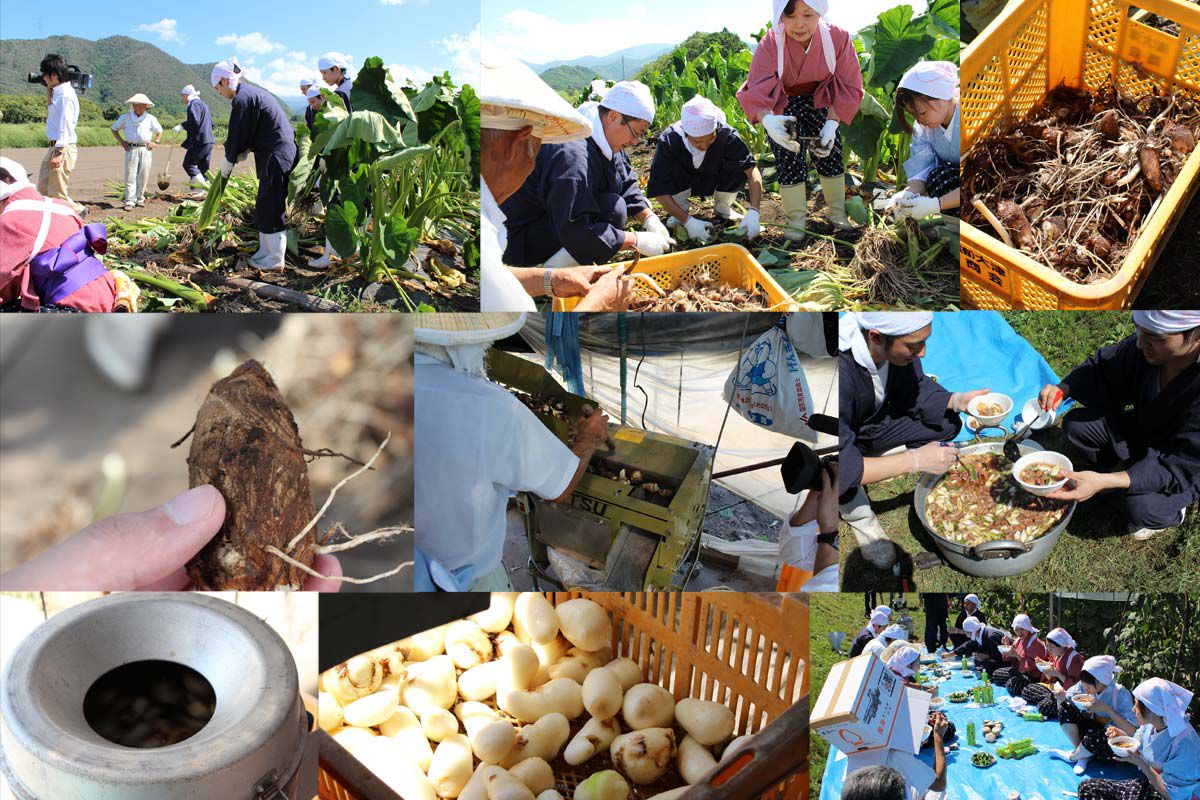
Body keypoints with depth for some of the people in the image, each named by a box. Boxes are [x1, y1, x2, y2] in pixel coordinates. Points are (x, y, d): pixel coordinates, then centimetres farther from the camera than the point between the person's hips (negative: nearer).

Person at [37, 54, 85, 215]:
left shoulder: (65, 94, -17)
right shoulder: (58, 92, 13)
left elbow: (65, 126, -22)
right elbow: (50, 110, 33)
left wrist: (59, 153, -25)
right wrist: (48, 91, 23)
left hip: (63, 148, -10)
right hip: (54, 147, 10)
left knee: (57, 192, -4)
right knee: (43, 188, 14)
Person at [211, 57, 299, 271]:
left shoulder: (242, 99, -14)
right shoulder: (255, 92, 18)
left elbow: (236, 136, -9)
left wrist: (227, 164, 4)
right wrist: (239, 154, 16)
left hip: (275, 158, -10)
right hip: (284, 153, 10)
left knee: (271, 208, -3)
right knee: (264, 207, 16)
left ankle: (275, 259, 3)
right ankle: (266, 252, 23)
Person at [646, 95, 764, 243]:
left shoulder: (725, 134, -31)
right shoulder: (669, 140, -34)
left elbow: (752, 169, -33)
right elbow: (658, 189, -33)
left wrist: (753, 213, -46)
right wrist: (688, 221, -41)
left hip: (713, 181, 1)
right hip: (681, 186, -1)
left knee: (740, 167, -29)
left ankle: (722, 206, 0)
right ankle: (682, 208, -7)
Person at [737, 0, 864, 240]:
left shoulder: (838, 38, -24)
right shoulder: (770, 45, -29)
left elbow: (849, 88, -17)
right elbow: (755, 93, -35)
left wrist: (832, 123, -32)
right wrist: (767, 120, -57)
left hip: (821, 104, 2)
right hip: (782, 107, -2)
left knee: (831, 155, 2)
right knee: (789, 163, -8)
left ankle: (836, 212, 20)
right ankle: (796, 219, 8)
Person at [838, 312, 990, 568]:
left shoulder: (897, 343, -22)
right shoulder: (841, 371, -42)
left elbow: (916, 391, -3)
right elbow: (839, 466, -41)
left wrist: (956, 400, -21)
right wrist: (915, 460, -38)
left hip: (869, 424, 6)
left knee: (948, 423, -2)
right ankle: (856, 512, -3)